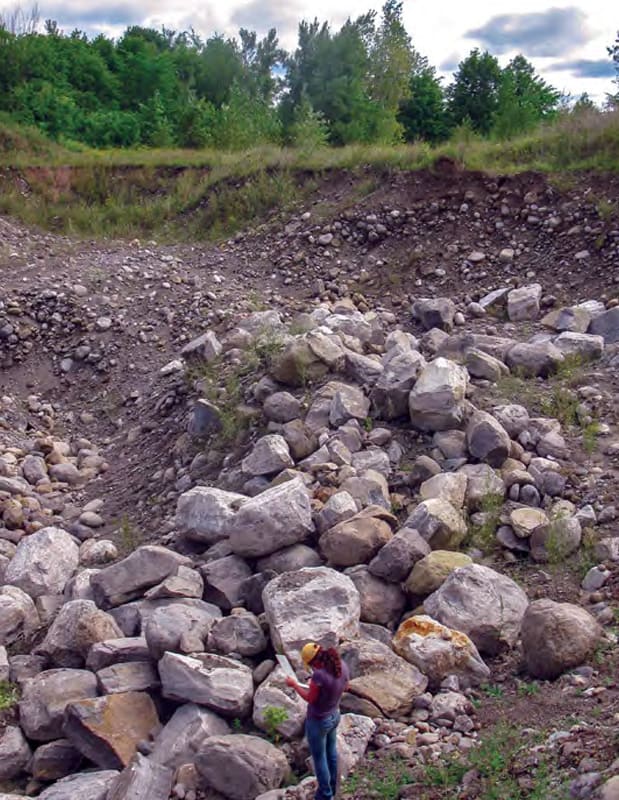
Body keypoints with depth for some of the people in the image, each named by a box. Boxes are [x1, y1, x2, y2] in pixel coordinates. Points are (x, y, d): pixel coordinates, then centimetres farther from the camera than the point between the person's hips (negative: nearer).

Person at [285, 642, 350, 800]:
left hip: (318, 722, -7)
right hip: (334, 716, 7)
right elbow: (344, 686, 3)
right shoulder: (342, 665, -15)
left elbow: (310, 698, -22)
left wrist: (294, 684, -7)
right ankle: (332, 787, 49)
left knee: (319, 758, 16)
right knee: (331, 751, 28)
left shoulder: (319, 675, -37)